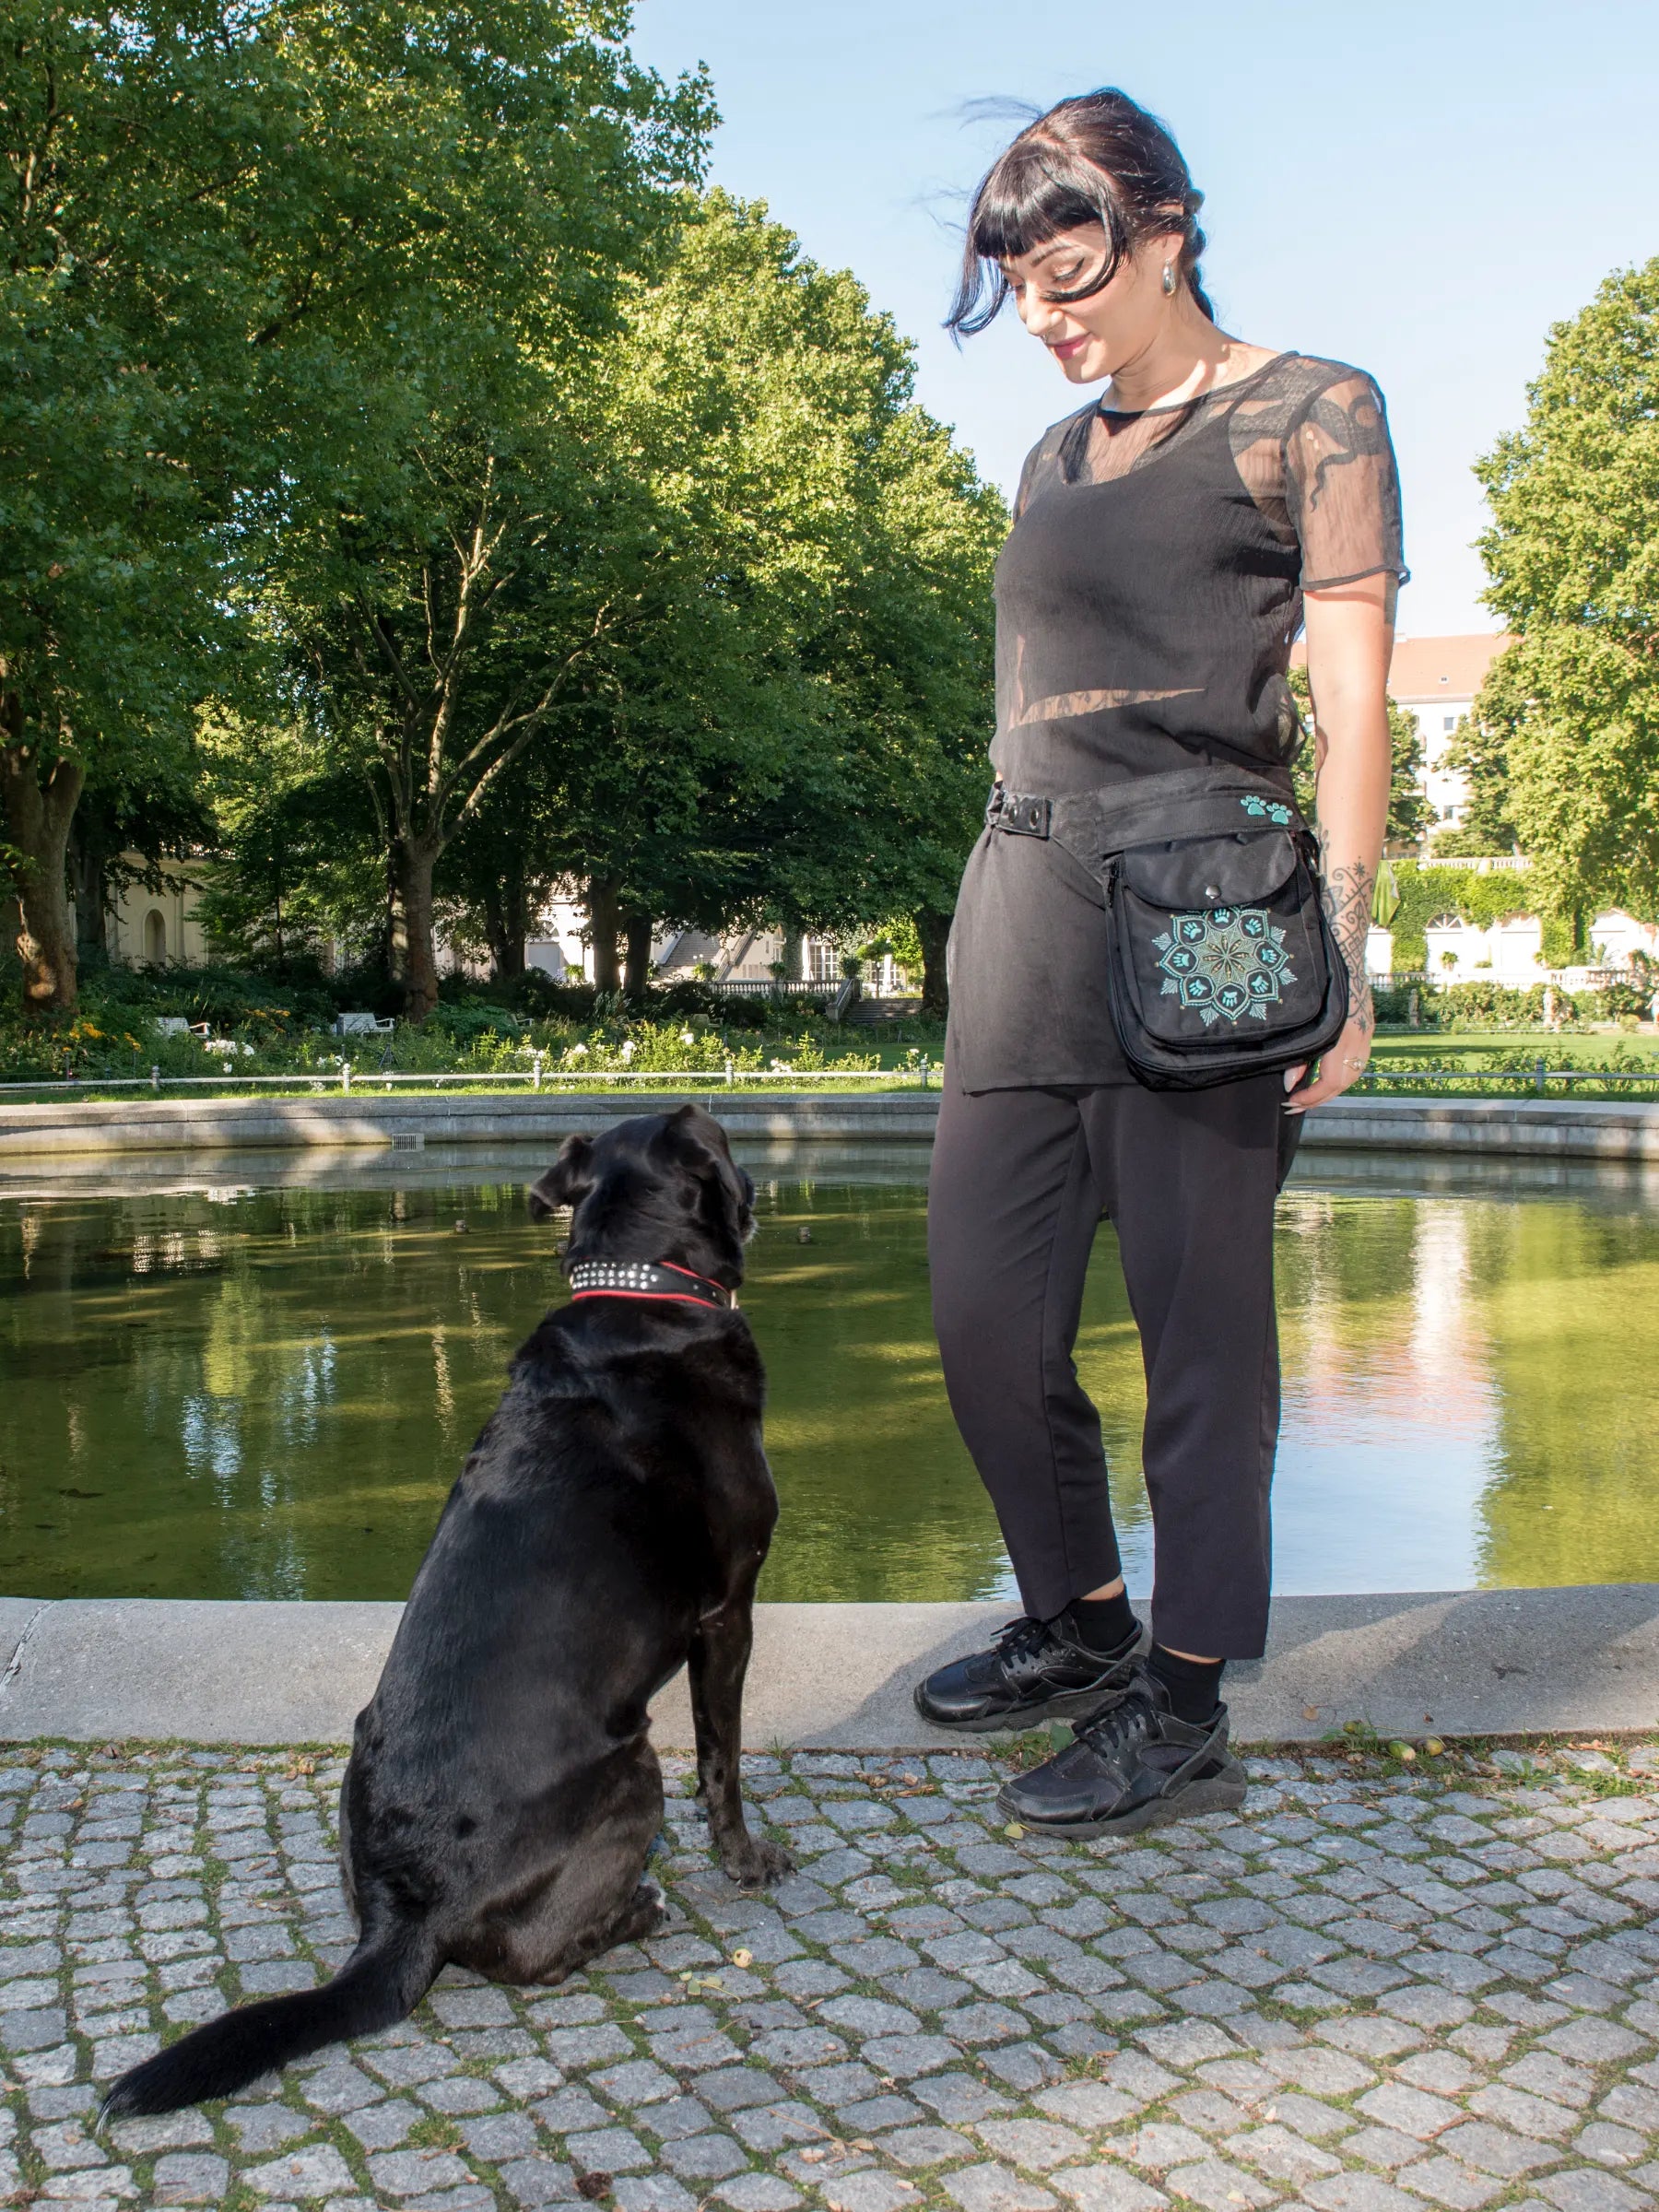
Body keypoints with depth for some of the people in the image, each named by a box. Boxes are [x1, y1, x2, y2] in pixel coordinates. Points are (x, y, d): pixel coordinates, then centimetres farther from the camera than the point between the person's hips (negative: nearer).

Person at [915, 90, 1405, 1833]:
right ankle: (1079, 1624, 24)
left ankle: (1183, 1712, 8)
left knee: (1197, 1310, -4)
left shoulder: (1305, 414, 4)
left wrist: (1340, 941, -12)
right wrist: (991, 924, 16)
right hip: (1024, 904, 7)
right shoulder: (1060, 460, 22)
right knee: (984, 1304, 5)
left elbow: (1351, 697, -3)